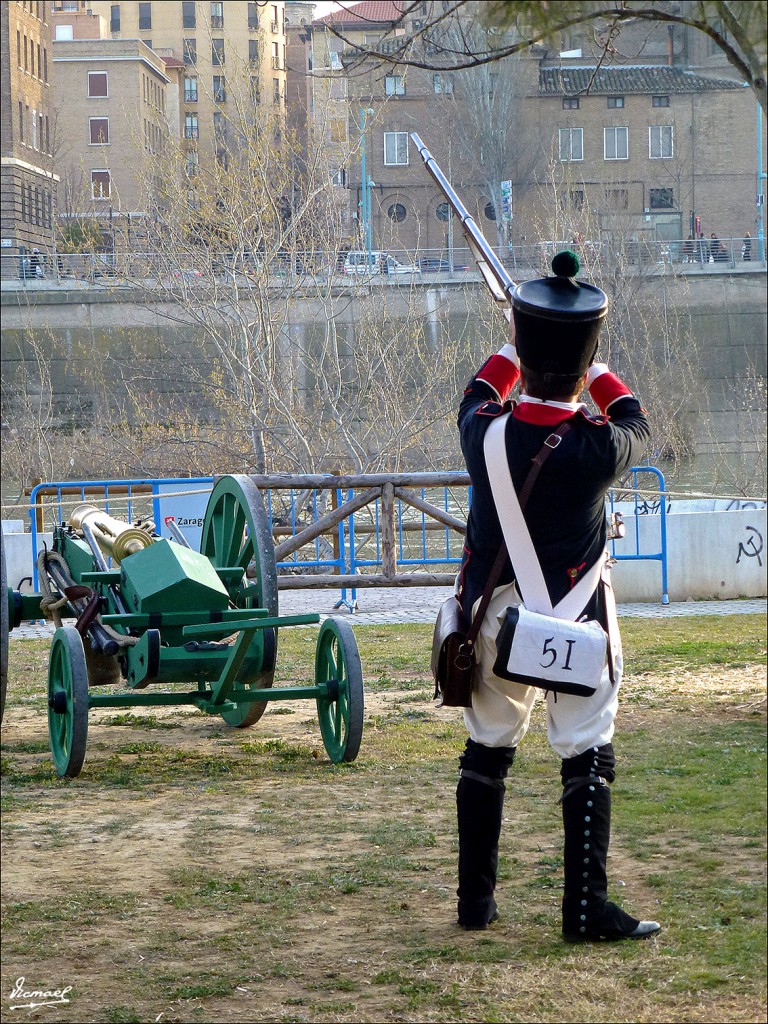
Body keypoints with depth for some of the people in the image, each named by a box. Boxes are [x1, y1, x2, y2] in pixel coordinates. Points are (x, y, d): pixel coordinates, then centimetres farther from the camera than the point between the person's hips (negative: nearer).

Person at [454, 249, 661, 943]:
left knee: (487, 750, 15)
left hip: (493, 613, 3)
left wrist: (518, 343, 30)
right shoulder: (601, 449, -19)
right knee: (587, 756, 2)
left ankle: (476, 900, 21)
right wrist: (589, 365, 20)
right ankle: (586, 908, -2)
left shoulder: (485, 435, -12)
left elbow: (479, 393, 14)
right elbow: (636, 423, 7)